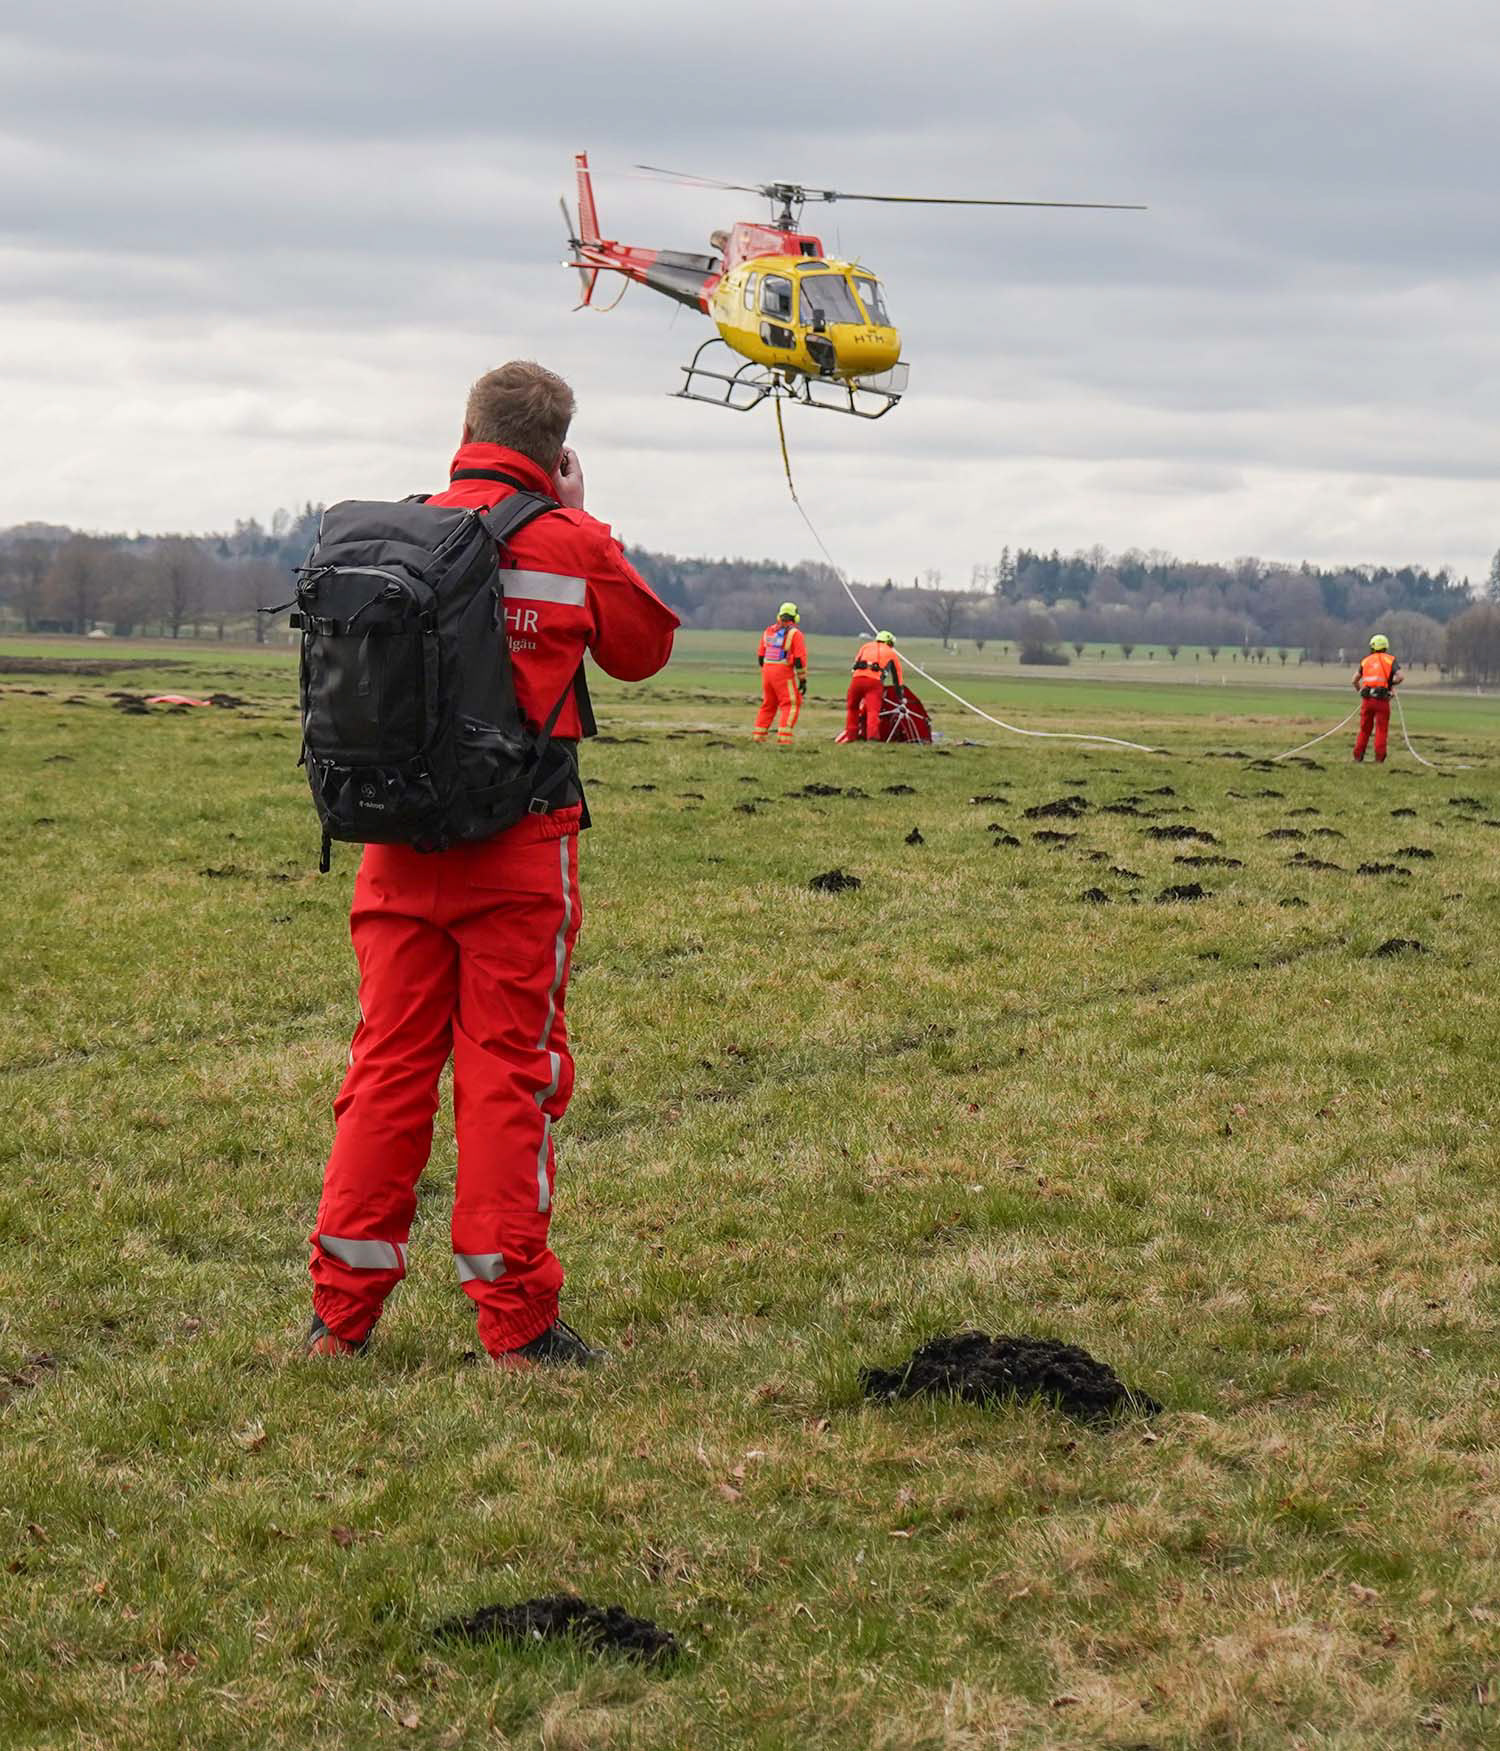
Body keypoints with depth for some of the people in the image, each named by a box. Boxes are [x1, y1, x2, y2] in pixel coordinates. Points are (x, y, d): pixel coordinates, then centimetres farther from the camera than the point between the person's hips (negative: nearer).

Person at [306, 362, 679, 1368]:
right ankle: (516, 1323, 4)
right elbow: (647, 649, 9)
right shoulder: (570, 544, -7)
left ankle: (343, 1312, 12)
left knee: (387, 1065, 10)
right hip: (518, 845, -4)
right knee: (509, 1071, 1)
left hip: (399, 842, 4)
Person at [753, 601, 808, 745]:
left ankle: (758, 736, 20)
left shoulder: (769, 631, 13)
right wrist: (803, 680, -7)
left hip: (767, 670, 6)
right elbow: (800, 659, -11)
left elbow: (761, 656, 17)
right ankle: (783, 738, -14)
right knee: (791, 706, -1)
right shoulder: (795, 633, -5)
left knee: (768, 704, 19)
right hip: (784, 674, -6)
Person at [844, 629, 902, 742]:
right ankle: (872, 736, -27)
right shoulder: (891, 653, 26)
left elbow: (855, 663, 25)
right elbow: (897, 678, 28)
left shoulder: (866, 646, 31)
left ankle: (851, 735, 21)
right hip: (875, 681, -2)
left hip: (858, 678, 2)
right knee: (873, 710, -10)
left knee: (852, 707, 19)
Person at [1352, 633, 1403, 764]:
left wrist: (1360, 690, 27)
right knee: (1381, 730, 3)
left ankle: (1358, 756, 13)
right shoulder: (1390, 660, 4)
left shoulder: (1366, 661, 12)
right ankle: (1379, 759, -2)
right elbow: (1400, 677, -9)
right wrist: (1392, 684, 10)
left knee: (1364, 729, 13)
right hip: (1382, 699, -3)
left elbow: (1355, 680, 9)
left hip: (1367, 699, 3)